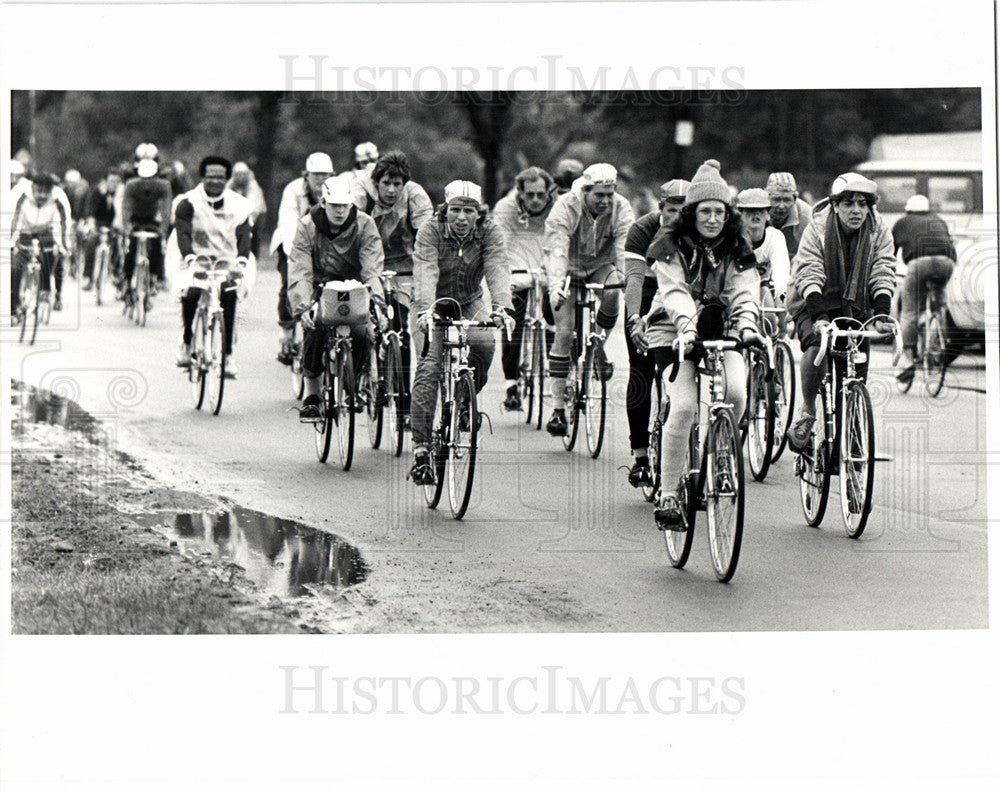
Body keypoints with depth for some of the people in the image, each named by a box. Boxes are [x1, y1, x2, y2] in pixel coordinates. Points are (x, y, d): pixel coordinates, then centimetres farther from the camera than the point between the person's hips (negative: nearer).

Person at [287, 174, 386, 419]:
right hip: (320, 290, 0)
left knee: (360, 334, -25)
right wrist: (302, 307, -34)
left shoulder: (364, 225, -8)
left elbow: (372, 269, -18)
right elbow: (300, 272, -18)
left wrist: (377, 301, -35)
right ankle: (311, 394, -11)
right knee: (314, 330, -28)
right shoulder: (307, 226, -10)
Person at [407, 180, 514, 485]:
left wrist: (502, 306, -47)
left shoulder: (489, 233, -13)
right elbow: (425, 273, -34)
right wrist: (425, 310, -52)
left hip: (469, 304, 2)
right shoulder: (430, 232, -19)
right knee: (429, 365, -22)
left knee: (484, 345, -28)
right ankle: (421, 448, -23)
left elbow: (497, 270, -29)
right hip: (433, 306, -2)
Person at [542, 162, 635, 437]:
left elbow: (626, 250, -28)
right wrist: (555, 287, -50)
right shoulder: (566, 208, -25)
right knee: (564, 332, -14)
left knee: (612, 289, -34)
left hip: (600, 267, 2)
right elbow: (557, 250, -35)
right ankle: (558, 408, -9)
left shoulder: (621, 210, -18)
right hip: (569, 270, -2)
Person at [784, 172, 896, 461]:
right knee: (816, 346, -32)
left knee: (858, 375, -4)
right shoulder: (818, 229, -20)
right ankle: (807, 412, -12)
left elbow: (883, 275, -18)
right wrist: (818, 316, -43)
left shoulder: (879, 230, -12)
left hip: (856, 307, 3)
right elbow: (809, 275, -28)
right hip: (816, 302, -3)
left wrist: (882, 314, -34)